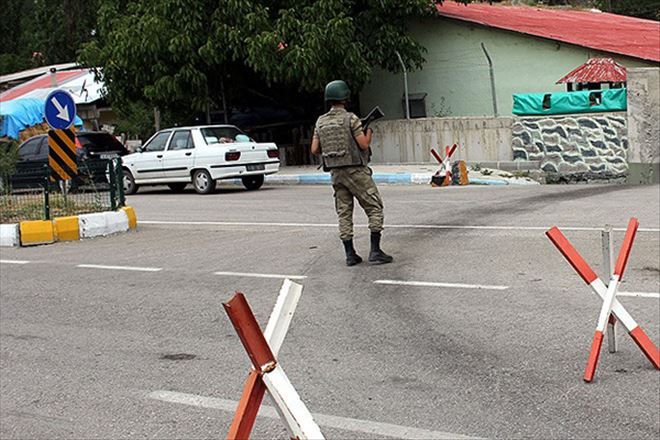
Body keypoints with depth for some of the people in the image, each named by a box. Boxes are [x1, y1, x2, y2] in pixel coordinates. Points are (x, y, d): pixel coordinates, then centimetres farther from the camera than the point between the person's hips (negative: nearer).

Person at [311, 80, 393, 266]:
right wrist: (369, 130, 6)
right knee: (375, 208, 1)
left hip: (336, 172, 6)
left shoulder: (321, 122, 6)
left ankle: (350, 254, 9)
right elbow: (364, 144, -13)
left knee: (344, 213, 10)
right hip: (355, 171, -6)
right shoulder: (350, 118, -11)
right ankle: (375, 252, -5)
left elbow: (315, 150, 5)